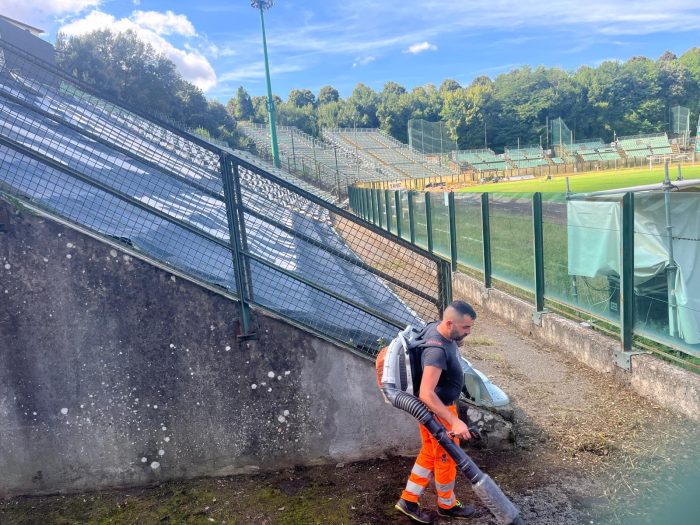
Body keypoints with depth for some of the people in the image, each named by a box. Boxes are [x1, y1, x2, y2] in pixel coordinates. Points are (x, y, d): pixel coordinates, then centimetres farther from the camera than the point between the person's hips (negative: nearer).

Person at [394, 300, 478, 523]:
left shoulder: (436, 327, -7)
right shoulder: (437, 350, -36)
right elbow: (426, 394, -39)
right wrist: (454, 421, -40)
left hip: (436, 406, 9)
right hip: (437, 410, -9)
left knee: (430, 453, 21)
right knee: (446, 458, 13)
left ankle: (408, 500, 32)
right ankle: (447, 505, 37)